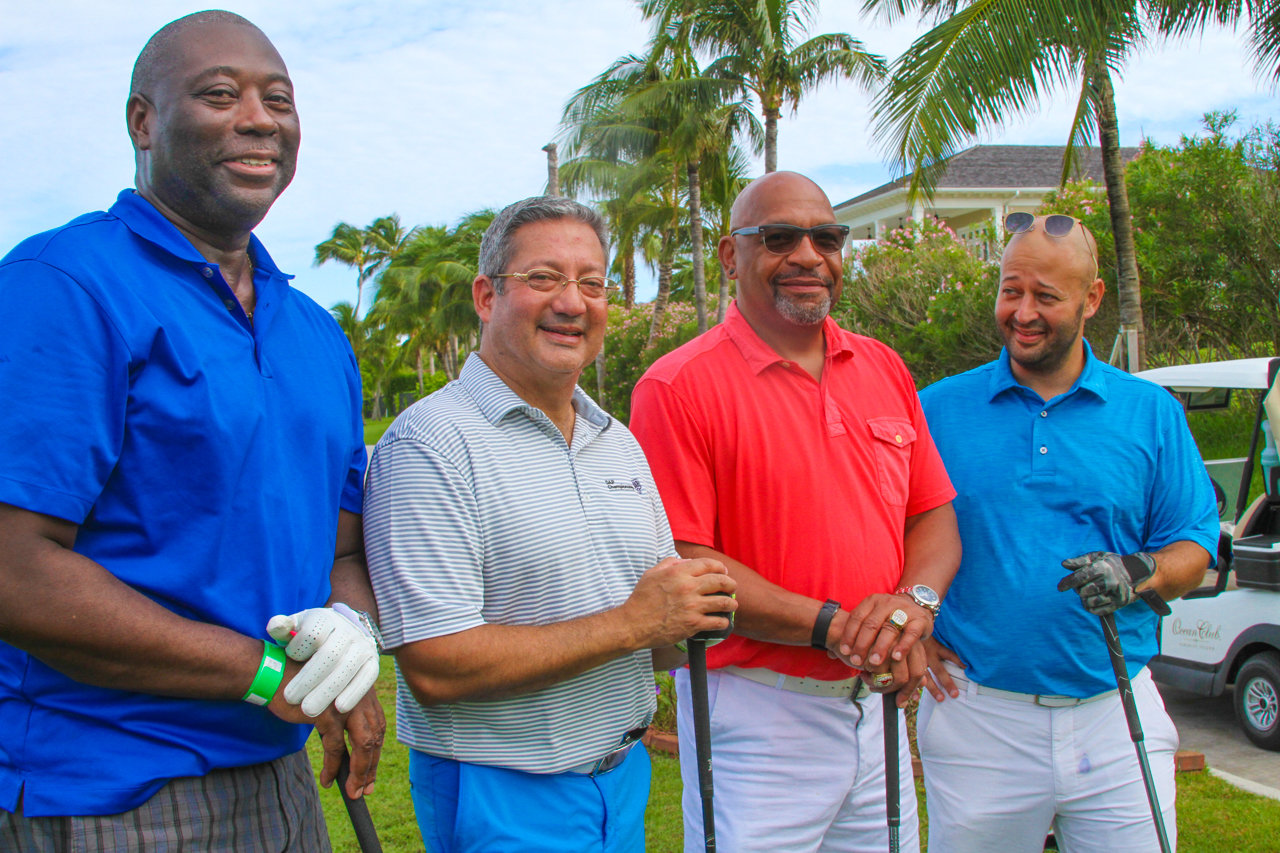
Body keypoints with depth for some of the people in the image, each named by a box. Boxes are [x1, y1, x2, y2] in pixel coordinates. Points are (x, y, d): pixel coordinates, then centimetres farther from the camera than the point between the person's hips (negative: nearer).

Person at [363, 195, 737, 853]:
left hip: (624, 775, 7)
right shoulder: (430, 442, -15)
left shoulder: (620, 444, 9)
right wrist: (631, 623, -20)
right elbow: (434, 666, -23)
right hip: (503, 800, -7)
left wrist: (695, 613, -9)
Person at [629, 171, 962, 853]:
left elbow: (933, 516, 11)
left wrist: (914, 602, -10)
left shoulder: (885, 370, 9)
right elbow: (682, 565, -16)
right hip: (755, 715, -6)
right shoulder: (679, 386, -11)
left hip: (876, 708, 6)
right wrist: (831, 627, -20)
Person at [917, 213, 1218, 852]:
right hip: (976, 717, -1)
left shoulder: (1151, 413, 6)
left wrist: (1138, 572, -16)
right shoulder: (939, 409, 3)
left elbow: (1193, 550, 5)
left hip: (1116, 721, 1)